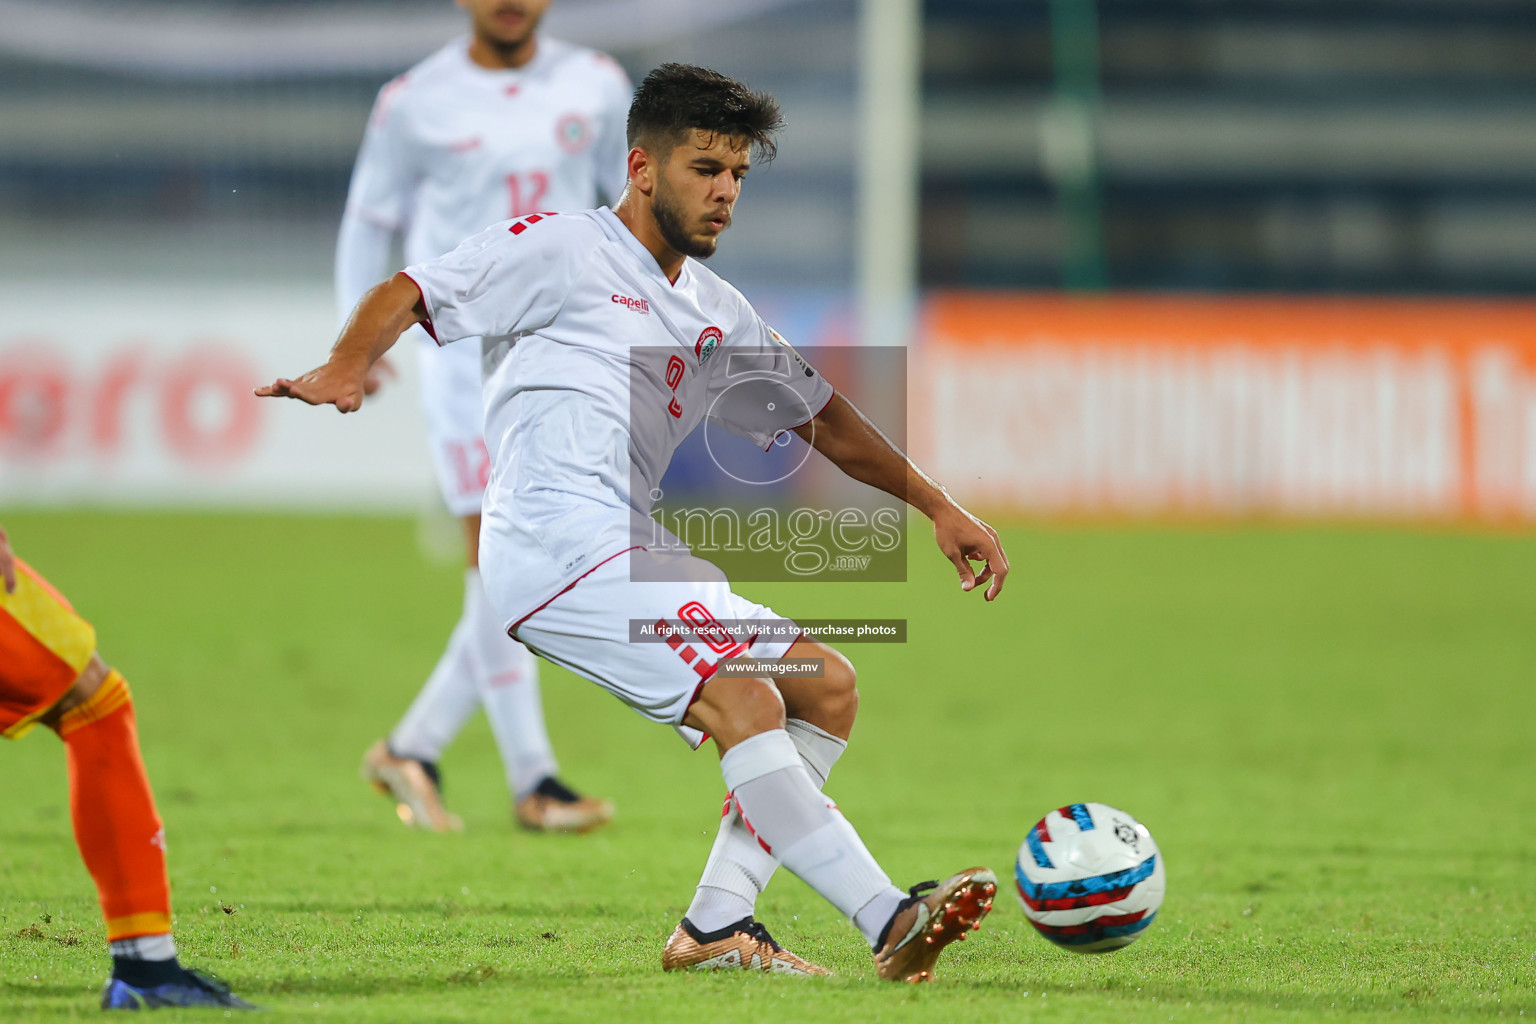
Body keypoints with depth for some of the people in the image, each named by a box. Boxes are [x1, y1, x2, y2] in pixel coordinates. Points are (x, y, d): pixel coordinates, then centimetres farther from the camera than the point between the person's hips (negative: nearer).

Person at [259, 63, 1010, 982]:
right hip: (556, 548, -9)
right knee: (746, 700, -24)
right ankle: (892, 921, -30)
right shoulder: (563, 250, 3)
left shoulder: (719, 314, 24)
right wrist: (344, 372, -20)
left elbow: (823, 418, 31)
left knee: (829, 687, 3)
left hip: (635, 555, 9)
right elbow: (407, 295, 0)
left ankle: (716, 925, -5)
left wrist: (940, 507, 27)